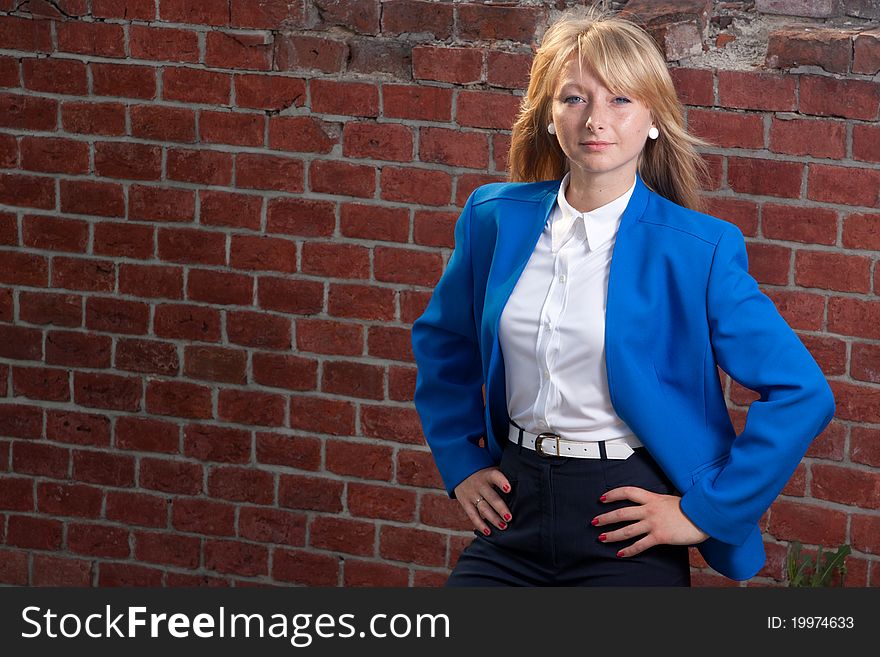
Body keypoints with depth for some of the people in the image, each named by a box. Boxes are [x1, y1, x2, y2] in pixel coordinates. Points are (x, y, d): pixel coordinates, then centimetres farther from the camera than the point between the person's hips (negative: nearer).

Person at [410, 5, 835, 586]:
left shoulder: (699, 249, -9)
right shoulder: (495, 218, 4)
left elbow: (803, 395, -9)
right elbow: (442, 345, 22)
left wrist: (705, 511, -9)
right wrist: (461, 463, 14)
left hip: (624, 530, -3)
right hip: (515, 508, 4)